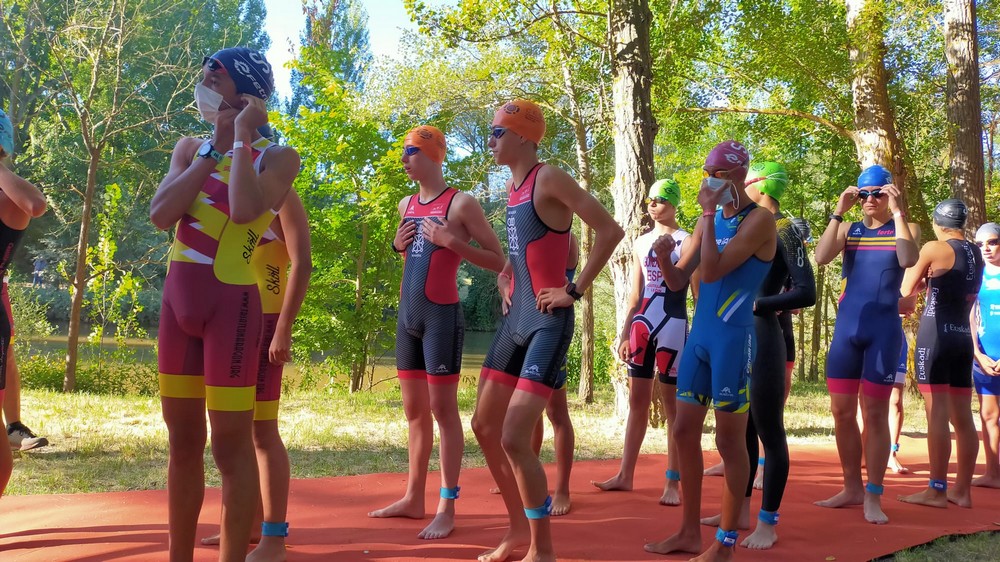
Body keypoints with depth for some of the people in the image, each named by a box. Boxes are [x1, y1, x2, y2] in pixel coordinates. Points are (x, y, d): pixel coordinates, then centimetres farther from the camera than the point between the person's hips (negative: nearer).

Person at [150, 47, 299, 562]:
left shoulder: (276, 156, -3)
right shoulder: (189, 148, 12)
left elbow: (245, 209, -24)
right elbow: (160, 215, -6)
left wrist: (241, 137, -13)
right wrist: (214, 147, -4)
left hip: (233, 303, -6)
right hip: (178, 300, 6)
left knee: (231, 445, -3)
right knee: (183, 442, 12)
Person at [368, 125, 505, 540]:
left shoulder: (460, 203, -7)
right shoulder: (406, 206, 14)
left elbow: (498, 260, -9)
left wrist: (451, 240, -18)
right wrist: (399, 244, 7)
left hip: (441, 314, -8)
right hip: (407, 313, 8)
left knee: (442, 409, -6)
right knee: (414, 410, 12)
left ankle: (447, 508, -2)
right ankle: (414, 498, 20)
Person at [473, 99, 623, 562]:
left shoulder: (550, 179, -13)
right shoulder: (512, 186, 13)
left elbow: (610, 231, -19)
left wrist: (576, 290, -15)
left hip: (548, 321, -9)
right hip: (515, 319, 9)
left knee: (514, 438, -13)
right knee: (485, 426, 13)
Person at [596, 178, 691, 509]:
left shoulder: (686, 242, -3)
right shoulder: (640, 243, 12)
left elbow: (676, 283, -17)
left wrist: (663, 259, -35)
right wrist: (625, 333, 13)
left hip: (672, 325, -5)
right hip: (642, 324, 6)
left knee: (672, 404, -2)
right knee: (637, 401, 9)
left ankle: (673, 481, 1)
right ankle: (625, 475, 14)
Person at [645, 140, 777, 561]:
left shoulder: (759, 219, -9)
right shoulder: (710, 219, 13)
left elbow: (712, 271, -20)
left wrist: (709, 214, -16)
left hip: (733, 338, -7)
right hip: (699, 335, 8)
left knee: (729, 439, -1)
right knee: (684, 431, 8)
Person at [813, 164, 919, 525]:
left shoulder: (904, 229, 2)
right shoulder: (849, 229, 8)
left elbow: (908, 260, -20)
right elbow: (821, 257, -10)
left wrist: (897, 212, -18)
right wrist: (839, 211, -13)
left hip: (883, 330, -3)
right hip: (846, 328, 3)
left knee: (875, 414, -2)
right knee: (842, 411, 6)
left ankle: (873, 496, 3)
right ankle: (852, 487, 19)